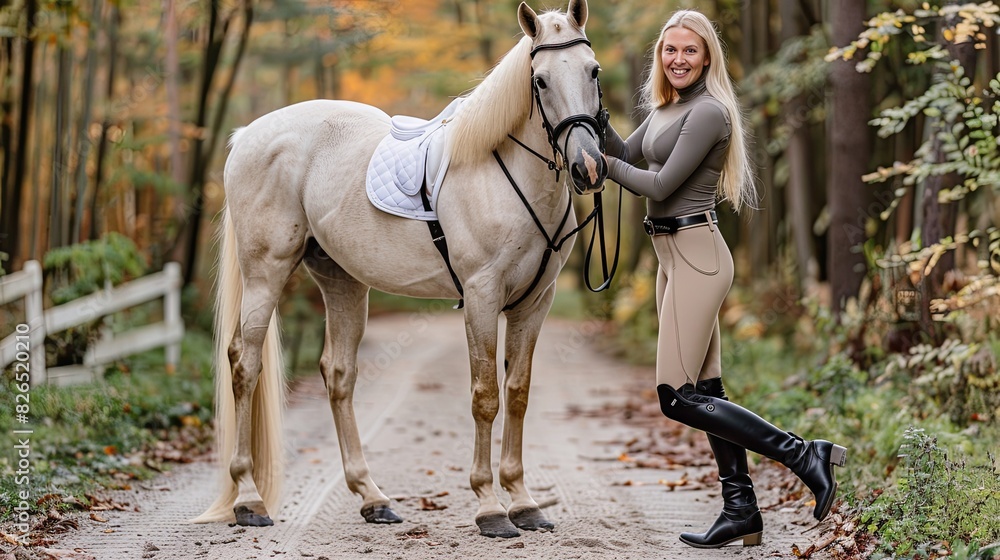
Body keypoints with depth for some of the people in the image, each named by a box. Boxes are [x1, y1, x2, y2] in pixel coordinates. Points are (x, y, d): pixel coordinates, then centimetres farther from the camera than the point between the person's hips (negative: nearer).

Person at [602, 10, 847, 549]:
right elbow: (625, 155, 11)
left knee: (677, 398, -11)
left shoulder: (707, 112, -15)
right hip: (673, 256, 10)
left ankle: (804, 453, -10)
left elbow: (659, 185, -18)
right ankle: (741, 512, 14)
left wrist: (603, 165, -7)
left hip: (696, 255, -10)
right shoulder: (665, 109, 14)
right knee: (704, 392, 10)